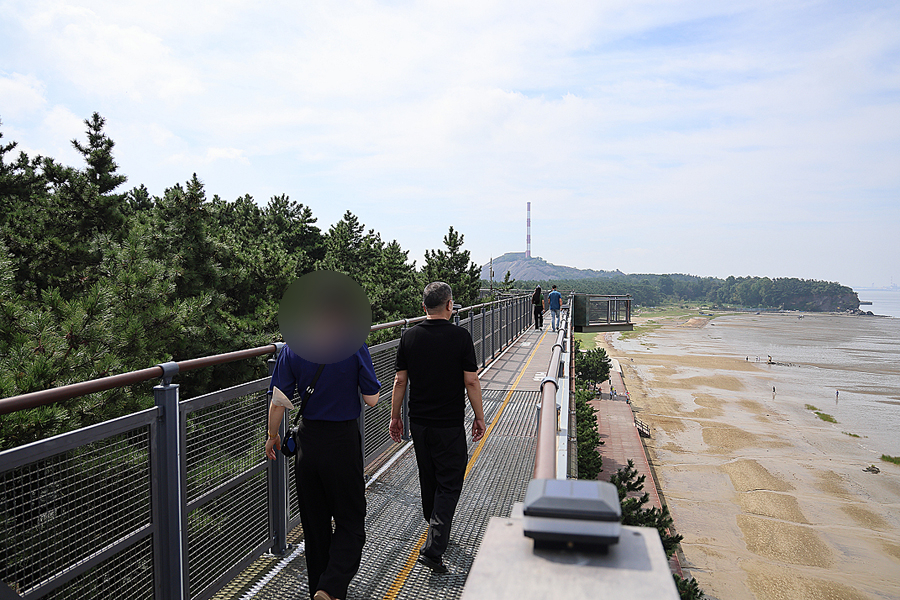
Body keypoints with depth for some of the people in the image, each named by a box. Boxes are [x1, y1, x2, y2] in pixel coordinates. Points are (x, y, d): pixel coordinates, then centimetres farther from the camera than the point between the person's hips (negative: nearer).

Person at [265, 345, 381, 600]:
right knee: (351, 522, 11)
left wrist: (272, 436, 14)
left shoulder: (293, 348, -5)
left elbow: (278, 402, -3)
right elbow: (371, 399, -8)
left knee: (314, 523, 18)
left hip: (308, 442, 3)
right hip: (343, 442, -3)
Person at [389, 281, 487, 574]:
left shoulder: (409, 336, -2)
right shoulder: (460, 336, -12)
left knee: (428, 479, 20)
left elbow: (400, 381, 1)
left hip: (418, 423, 5)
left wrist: (395, 417, 11)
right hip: (450, 424, -4)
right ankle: (433, 548, -5)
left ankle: (438, 528, 40)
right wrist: (480, 418, 0)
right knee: (449, 483, 3)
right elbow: (471, 382, -11)